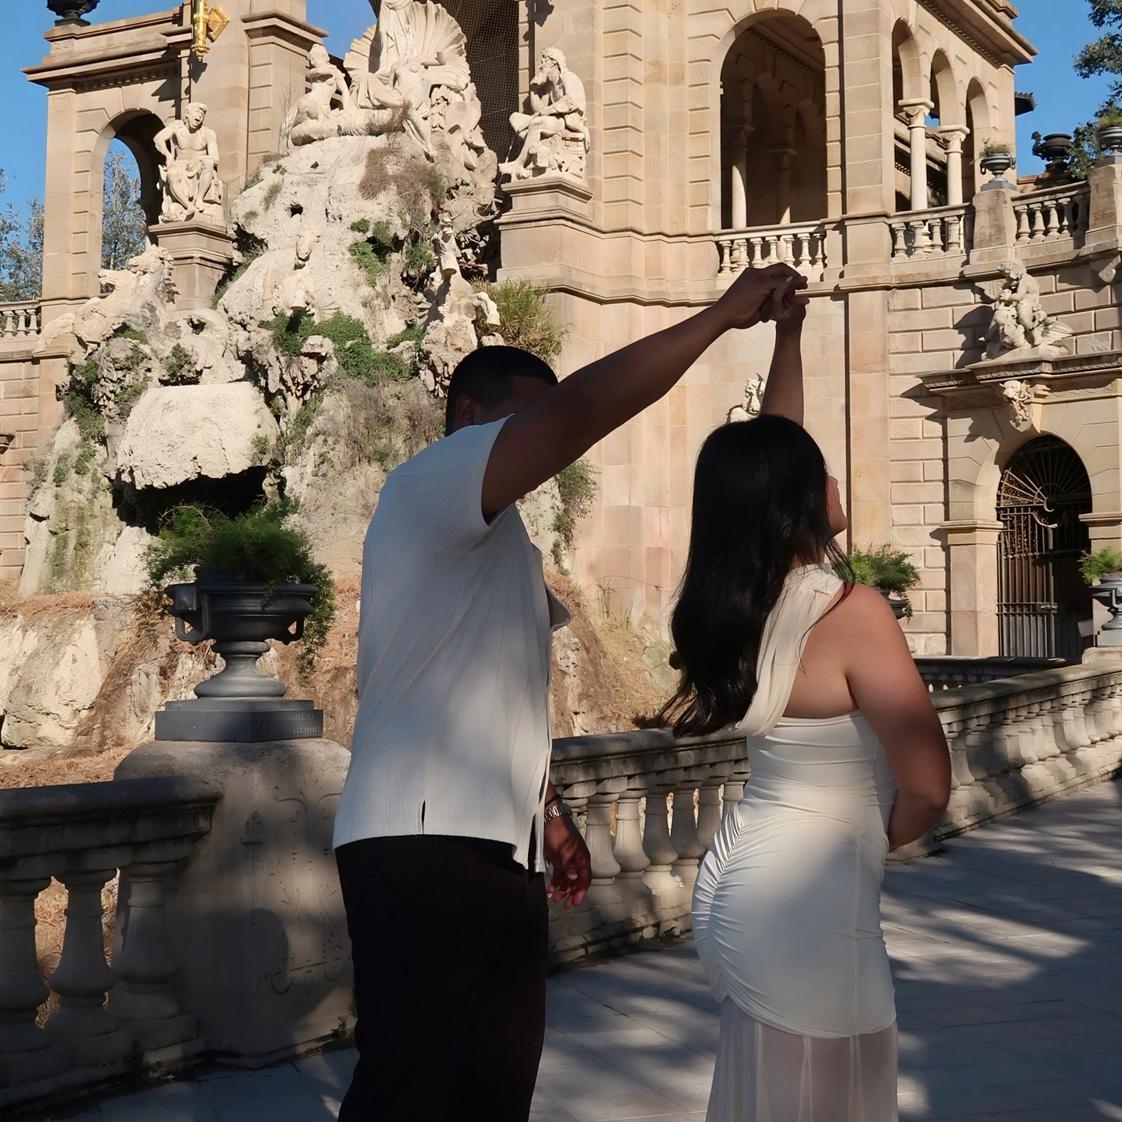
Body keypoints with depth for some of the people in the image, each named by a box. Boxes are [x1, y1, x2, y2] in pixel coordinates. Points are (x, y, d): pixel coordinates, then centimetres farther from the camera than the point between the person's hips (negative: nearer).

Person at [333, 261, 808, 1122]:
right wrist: (723, 314, -16)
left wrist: (546, 811, 23)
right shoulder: (426, 486, -8)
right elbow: (579, 413, -22)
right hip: (422, 847, -10)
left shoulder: (504, 544, 23)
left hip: (499, 849, 10)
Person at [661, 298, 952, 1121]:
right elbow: (927, 785, -20)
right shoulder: (851, 612, -19)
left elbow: (769, 457, 19)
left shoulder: (741, 598, 3)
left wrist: (789, 335, 21)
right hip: (808, 899, -8)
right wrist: (874, 839, 0)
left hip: (741, 878, 8)